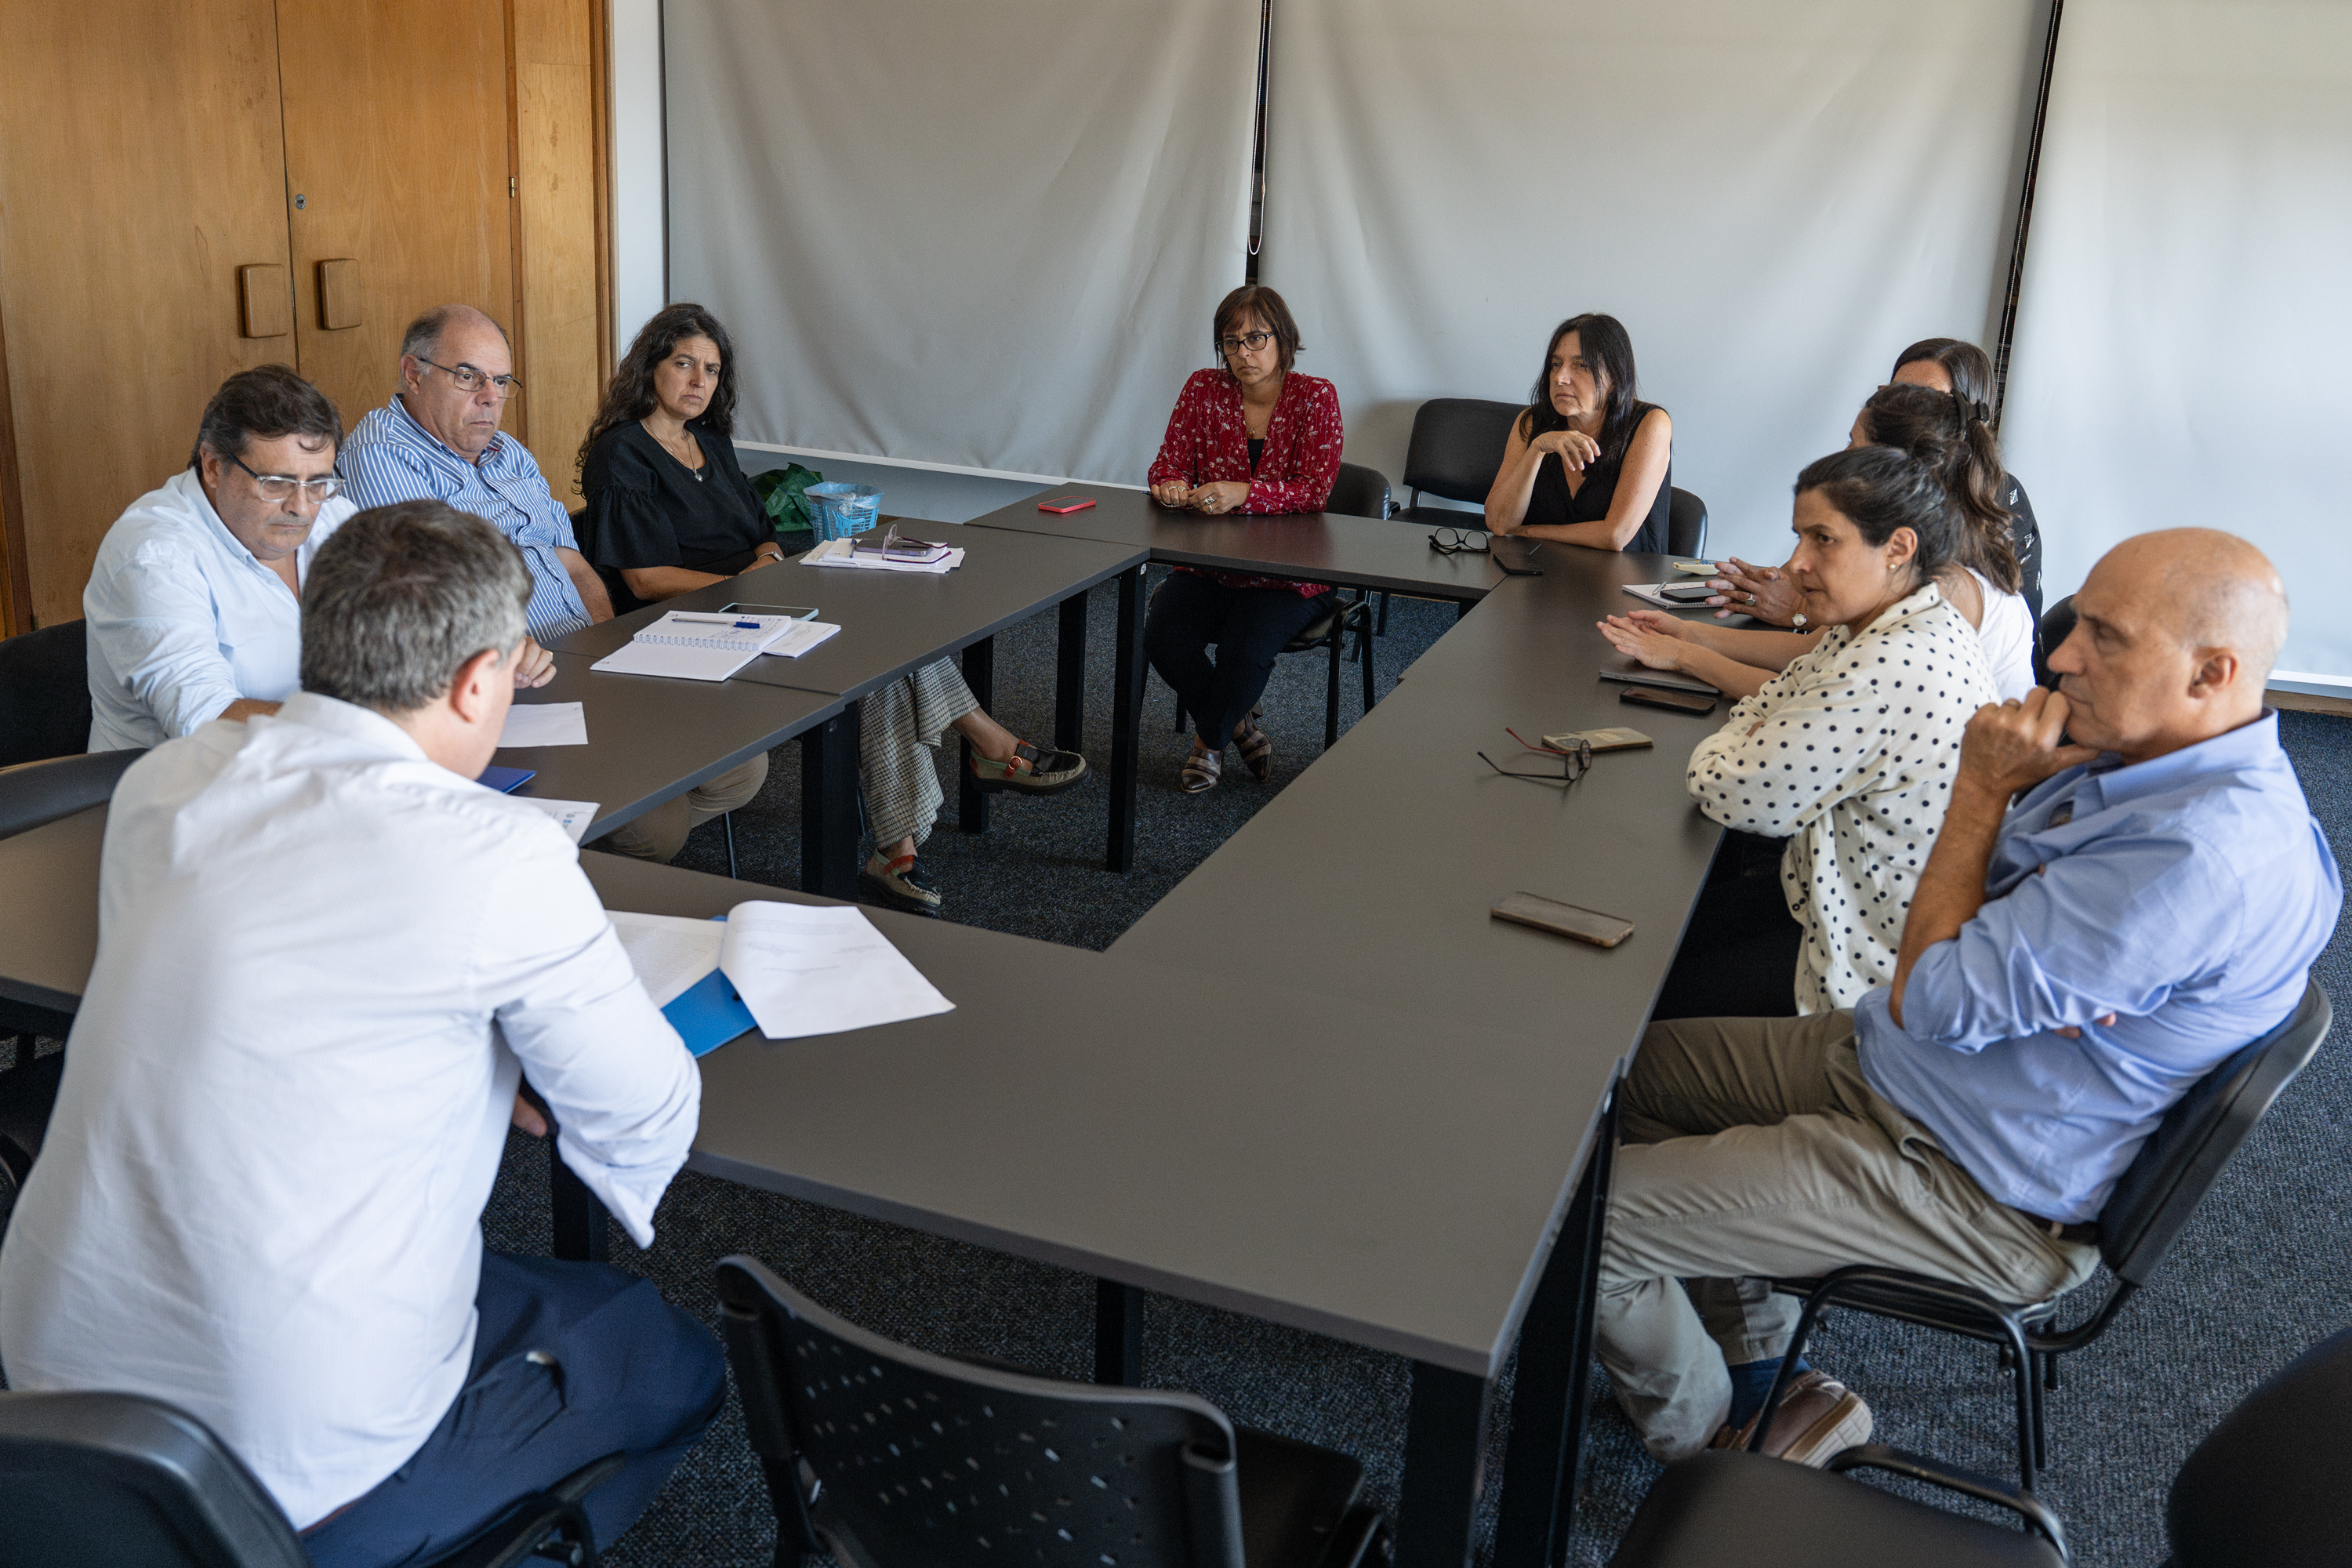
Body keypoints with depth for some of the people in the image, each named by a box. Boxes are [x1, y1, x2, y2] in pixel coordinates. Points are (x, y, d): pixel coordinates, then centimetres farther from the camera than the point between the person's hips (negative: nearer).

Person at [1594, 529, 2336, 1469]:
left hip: (1968, 1187, -10)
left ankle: (1705, 1443, 18)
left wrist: (1982, 790, -17)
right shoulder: (2141, 754, 0)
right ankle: (1759, 1371, 23)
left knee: (1592, 1214, -12)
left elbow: (1930, 999, -26)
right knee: (1639, 1063, 17)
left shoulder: (2201, 854, -32)